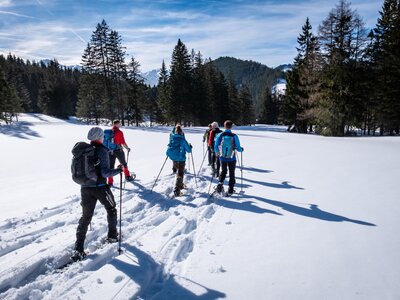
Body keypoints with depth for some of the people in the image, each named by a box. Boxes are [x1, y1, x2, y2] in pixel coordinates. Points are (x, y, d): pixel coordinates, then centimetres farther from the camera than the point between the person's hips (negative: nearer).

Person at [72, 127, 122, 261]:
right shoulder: (102, 150, -14)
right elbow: (105, 173, -19)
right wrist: (118, 170, -4)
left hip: (85, 188, 5)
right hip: (100, 187, -5)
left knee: (85, 217, 9)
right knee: (111, 209, 21)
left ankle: (78, 250, 4)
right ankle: (112, 235, 33)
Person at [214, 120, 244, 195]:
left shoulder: (220, 135, -10)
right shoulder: (234, 136, -15)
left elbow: (216, 147, -4)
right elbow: (238, 148, -10)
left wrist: (217, 152, 17)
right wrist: (241, 149, 13)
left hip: (222, 158, 2)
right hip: (232, 159, -2)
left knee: (223, 171, 24)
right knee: (232, 173, 15)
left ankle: (220, 183, 1)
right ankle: (230, 189, 19)